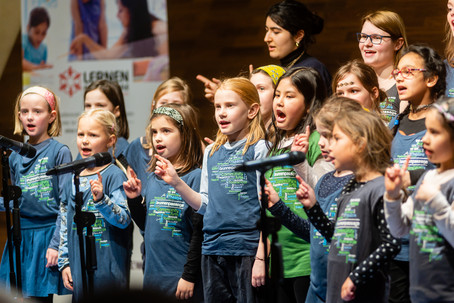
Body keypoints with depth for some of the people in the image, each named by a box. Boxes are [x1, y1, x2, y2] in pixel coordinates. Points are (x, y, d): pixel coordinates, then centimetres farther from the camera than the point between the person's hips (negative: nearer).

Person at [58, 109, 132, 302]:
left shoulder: (114, 175, -8)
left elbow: (124, 219, -16)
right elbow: (65, 226, 15)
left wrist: (101, 200, -31)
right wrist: (64, 262, 11)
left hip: (108, 270, -5)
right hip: (78, 270, 6)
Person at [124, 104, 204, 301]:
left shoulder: (195, 177, -11)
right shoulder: (153, 178, 10)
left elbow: (199, 231, -13)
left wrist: (189, 276, -15)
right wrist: (134, 200, 3)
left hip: (181, 278, -6)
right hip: (153, 275, 6)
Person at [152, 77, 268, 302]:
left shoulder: (259, 149, -5)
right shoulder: (211, 152, 13)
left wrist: (261, 257, -14)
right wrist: (176, 182, 2)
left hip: (247, 249, -6)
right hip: (213, 250, 6)